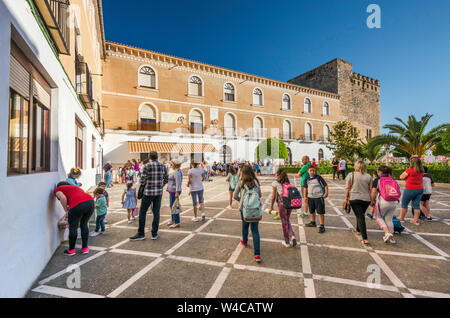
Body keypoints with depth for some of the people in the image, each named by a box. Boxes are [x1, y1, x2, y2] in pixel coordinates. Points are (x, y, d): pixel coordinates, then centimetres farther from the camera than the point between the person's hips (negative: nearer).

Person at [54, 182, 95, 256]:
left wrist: (66, 211, 10)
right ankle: (85, 248, 33)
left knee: (73, 227, 15)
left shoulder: (57, 190, 22)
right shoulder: (75, 187, 38)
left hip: (78, 205, -6)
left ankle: (71, 250, 31)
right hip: (91, 202, 6)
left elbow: (63, 198, -2)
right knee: (84, 225, 24)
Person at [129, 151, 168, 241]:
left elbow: (142, 180, -12)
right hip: (159, 193, 4)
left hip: (148, 192, -4)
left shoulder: (147, 166, -9)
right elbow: (166, 180, 10)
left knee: (142, 212, 9)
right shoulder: (162, 166, 3)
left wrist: (144, 183, 11)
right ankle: (154, 234, 17)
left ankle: (141, 234, 16)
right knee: (156, 213, 10)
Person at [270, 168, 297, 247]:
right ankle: (292, 236, 4)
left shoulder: (275, 183, 1)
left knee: (284, 222, 8)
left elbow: (274, 196, 0)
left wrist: (271, 207, 7)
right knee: (287, 220, 22)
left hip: (282, 202, -4)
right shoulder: (288, 182, 14)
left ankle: (287, 242, 19)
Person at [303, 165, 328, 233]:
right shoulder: (307, 179, 3)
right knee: (311, 211, 18)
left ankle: (322, 226, 7)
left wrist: (326, 193, -11)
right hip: (310, 197, 5)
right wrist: (305, 195, 10)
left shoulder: (318, 177, -9)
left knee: (320, 212, -2)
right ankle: (313, 222, 37)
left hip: (319, 197, -5)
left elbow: (325, 185, -3)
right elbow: (305, 187, 15)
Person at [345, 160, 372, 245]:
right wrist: (372, 200, 12)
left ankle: (365, 238, -7)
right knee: (361, 214, 23)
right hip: (366, 199, 3)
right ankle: (358, 230, 42)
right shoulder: (368, 176, 2)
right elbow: (371, 189, 3)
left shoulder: (351, 175, -5)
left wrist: (346, 198, 5)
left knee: (360, 216, -2)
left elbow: (347, 188, -6)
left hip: (354, 199, -3)